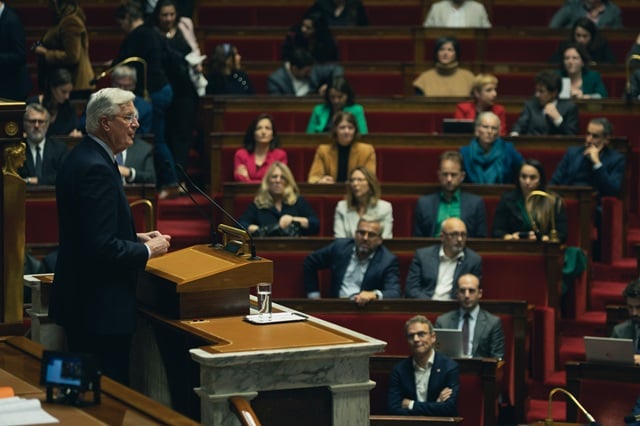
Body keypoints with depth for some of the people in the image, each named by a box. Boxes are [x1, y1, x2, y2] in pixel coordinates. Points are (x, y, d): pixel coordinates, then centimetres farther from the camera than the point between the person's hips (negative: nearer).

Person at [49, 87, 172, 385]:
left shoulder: (82, 158, 12)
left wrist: (137, 238, 11)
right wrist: (148, 250, -11)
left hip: (81, 302, 11)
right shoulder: (96, 170, -20)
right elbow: (101, 247, -25)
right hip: (100, 309, -11)